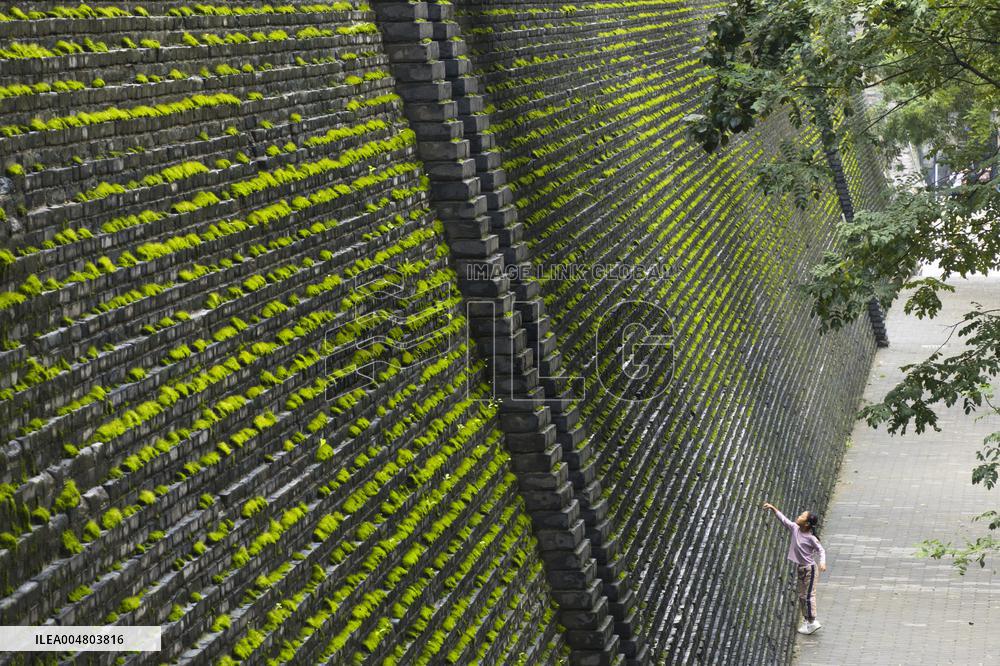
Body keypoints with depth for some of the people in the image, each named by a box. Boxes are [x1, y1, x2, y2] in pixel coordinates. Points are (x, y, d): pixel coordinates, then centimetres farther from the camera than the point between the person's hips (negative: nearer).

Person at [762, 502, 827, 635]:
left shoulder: (811, 538, -21)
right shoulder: (795, 528, -4)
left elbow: (821, 550, -15)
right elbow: (784, 519, 4)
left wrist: (822, 563, -31)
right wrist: (773, 508, -1)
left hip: (809, 569, -8)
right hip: (800, 568, 8)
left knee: (808, 596, -3)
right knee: (802, 596, 15)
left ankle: (812, 622, 7)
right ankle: (807, 620, 25)